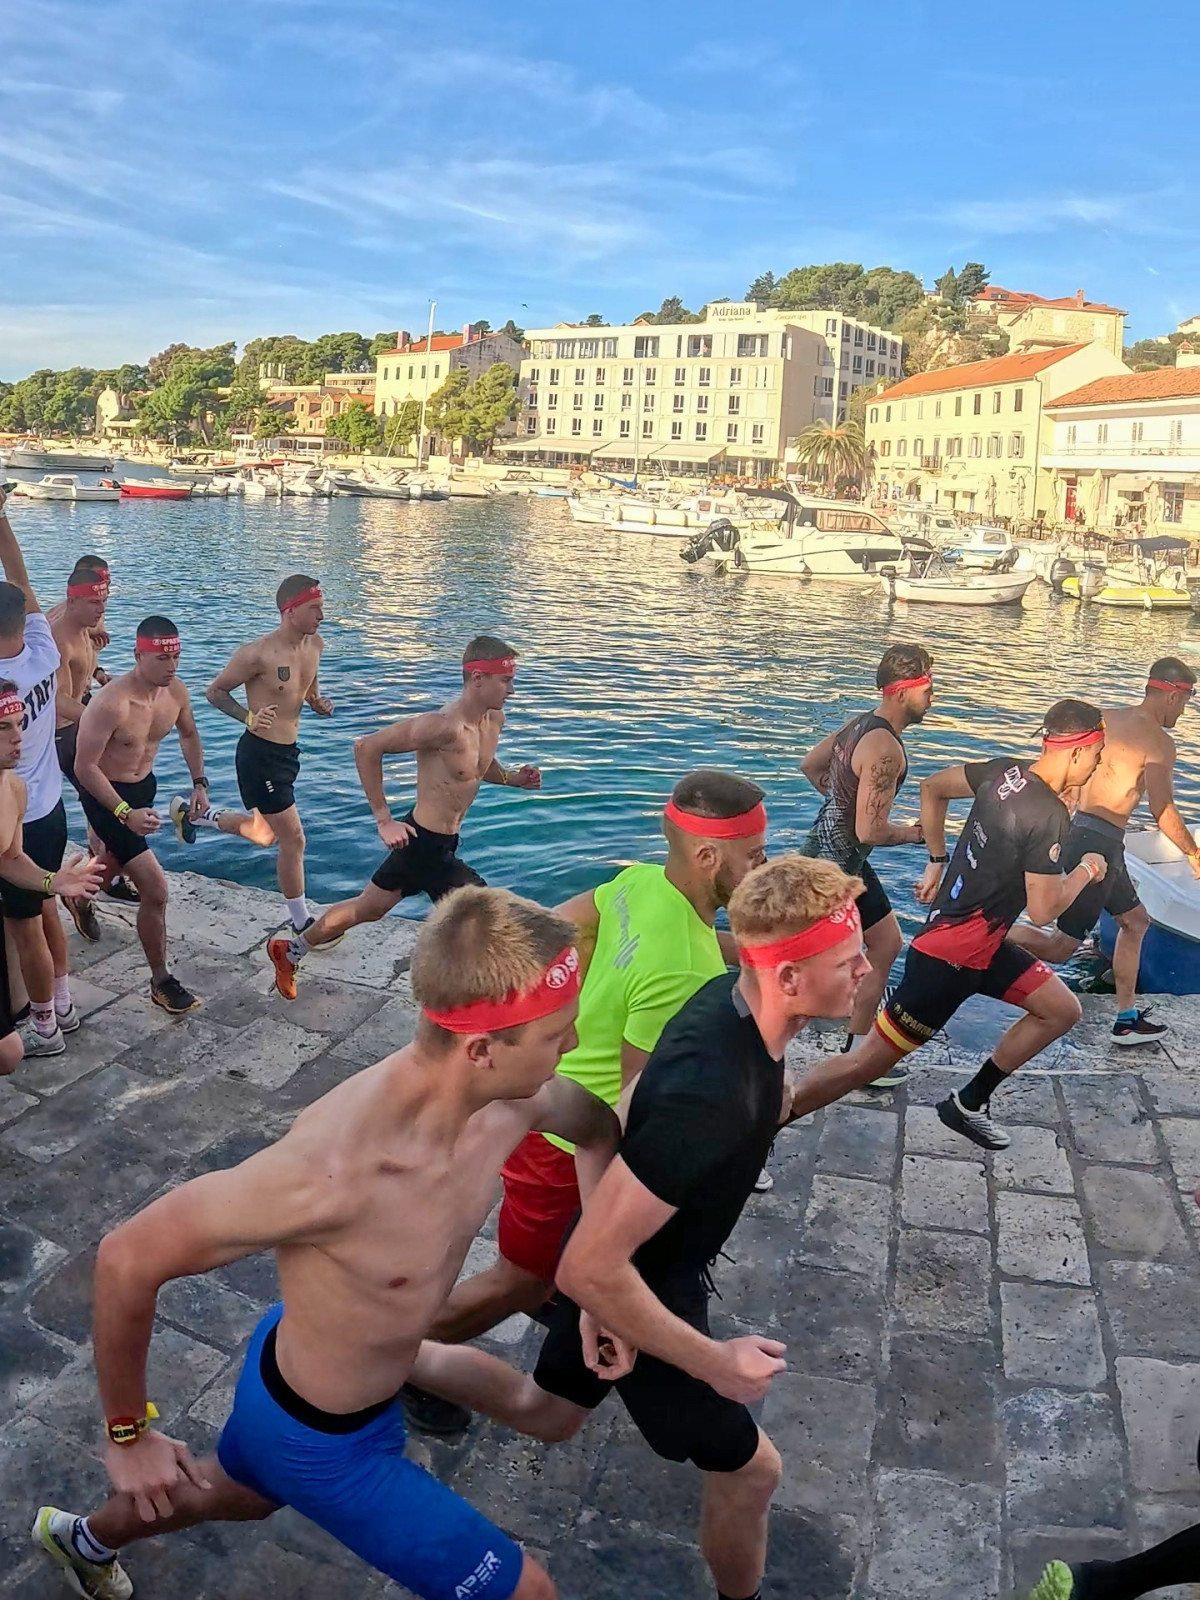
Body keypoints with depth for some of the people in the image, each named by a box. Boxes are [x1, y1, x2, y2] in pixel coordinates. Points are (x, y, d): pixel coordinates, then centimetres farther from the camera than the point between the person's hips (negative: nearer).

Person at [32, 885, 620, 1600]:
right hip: (316, 1440, -7)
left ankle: (84, 1537, 66)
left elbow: (596, 1123, 2)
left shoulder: (508, 1101, -22)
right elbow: (128, 1261, -28)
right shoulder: (332, 1167, -43)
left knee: (239, 1493, 37)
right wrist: (130, 1435, -14)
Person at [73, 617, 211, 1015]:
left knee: (119, 856, 35)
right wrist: (125, 814, -34)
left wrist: (199, 782, 4)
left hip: (145, 785, 8)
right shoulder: (111, 703, -32)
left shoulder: (175, 691, -10)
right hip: (105, 796, -8)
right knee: (155, 889, -13)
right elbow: (84, 766, -28)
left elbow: (188, 735, 11)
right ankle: (161, 982, 2)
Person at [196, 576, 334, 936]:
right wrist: (249, 717, -26)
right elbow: (215, 691, -10)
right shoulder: (258, 654, -22)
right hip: (259, 753, -8)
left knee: (265, 833, 24)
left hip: (288, 751, 9)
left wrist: (318, 702, -1)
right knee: (293, 840, -3)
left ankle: (195, 813, 45)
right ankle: (302, 926, 12)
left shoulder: (315, 645, 0)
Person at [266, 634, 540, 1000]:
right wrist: (384, 820, -20)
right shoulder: (443, 726, -25)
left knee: (369, 908, 23)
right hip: (423, 843, -9)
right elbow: (367, 748, -22)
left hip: (443, 842, 9)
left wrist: (511, 778, 1)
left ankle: (289, 950, 43)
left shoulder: (494, 720, 1)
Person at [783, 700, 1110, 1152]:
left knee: (1062, 1010, 16)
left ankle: (969, 1103, 24)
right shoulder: (1050, 816, -22)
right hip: (953, 954, -10)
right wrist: (1087, 869, -2)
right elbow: (1043, 910, -20)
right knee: (867, 1063, -5)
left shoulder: (1005, 770, 1)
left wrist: (936, 863, 18)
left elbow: (932, 788, 14)